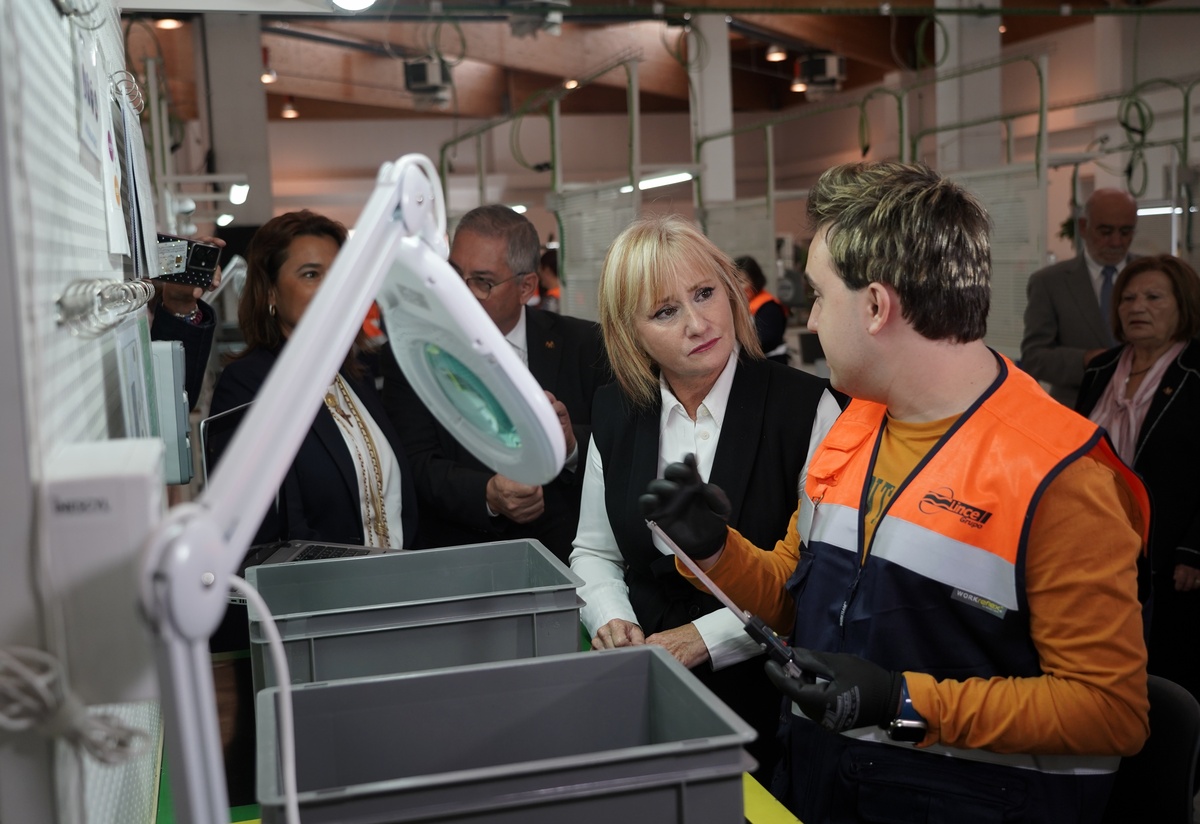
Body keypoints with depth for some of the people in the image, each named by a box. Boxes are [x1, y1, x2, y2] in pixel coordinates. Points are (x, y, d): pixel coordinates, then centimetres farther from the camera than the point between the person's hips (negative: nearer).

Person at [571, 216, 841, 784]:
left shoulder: (805, 406, -13)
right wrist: (612, 618, -8)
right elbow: (594, 551, 11)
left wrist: (707, 637, -18)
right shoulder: (614, 413, 1)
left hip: (768, 696, -3)